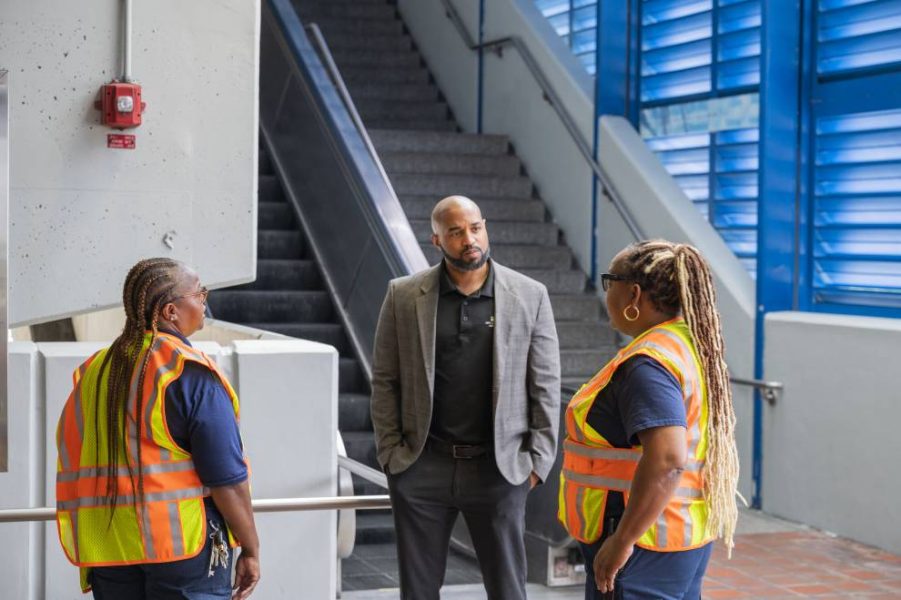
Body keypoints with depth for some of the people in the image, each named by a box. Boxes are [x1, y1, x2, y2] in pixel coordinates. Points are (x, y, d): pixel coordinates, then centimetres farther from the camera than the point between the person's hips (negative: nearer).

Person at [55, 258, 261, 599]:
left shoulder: (93, 373, 10)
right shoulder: (191, 373, -10)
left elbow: (71, 472, 12)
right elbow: (227, 478, -14)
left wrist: (88, 564, 19)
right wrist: (250, 549, -4)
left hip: (107, 545, 6)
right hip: (184, 543, -6)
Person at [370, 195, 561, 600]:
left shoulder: (529, 296, 0)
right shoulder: (404, 296, 1)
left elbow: (545, 385, 2)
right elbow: (385, 380, 4)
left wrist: (539, 459, -3)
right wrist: (390, 451, -2)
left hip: (500, 467, 0)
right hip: (422, 465, 1)